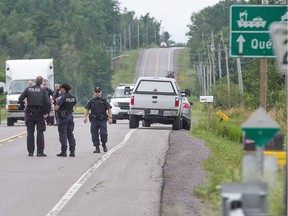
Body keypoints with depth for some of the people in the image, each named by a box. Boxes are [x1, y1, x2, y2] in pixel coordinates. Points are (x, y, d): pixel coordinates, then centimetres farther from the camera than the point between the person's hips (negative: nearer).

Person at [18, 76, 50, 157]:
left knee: (30, 132, 6)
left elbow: (20, 99, -2)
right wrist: (47, 112, -2)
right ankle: (40, 152, -3)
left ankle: (30, 152, 3)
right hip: (39, 113, -2)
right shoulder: (43, 91, -2)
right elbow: (48, 102, -13)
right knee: (40, 133, 2)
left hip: (30, 113, 2)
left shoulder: (28, 89, 4)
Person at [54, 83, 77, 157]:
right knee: (70, 134, 10)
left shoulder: (63, 97, -15)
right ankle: (72, 152, 8)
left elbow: (56, 108, -21)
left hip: (63, 117, -6)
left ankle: (64, 152, -3)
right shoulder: (73, 97, 5)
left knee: (63, 135, -2)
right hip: (70, 116, 6)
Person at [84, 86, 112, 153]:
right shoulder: (91, 101, 13)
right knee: (94, 135, -2)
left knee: (103, 133, -13)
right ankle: (97, 148, 3)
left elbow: (109, 109, 2)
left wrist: (110, 118, -12)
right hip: (94, 121, 2)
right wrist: (85, 117, -8)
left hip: (102, 121, -2)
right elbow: (86, 109, 8)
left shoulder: (104, 101, 9)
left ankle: (104, 145, 11)